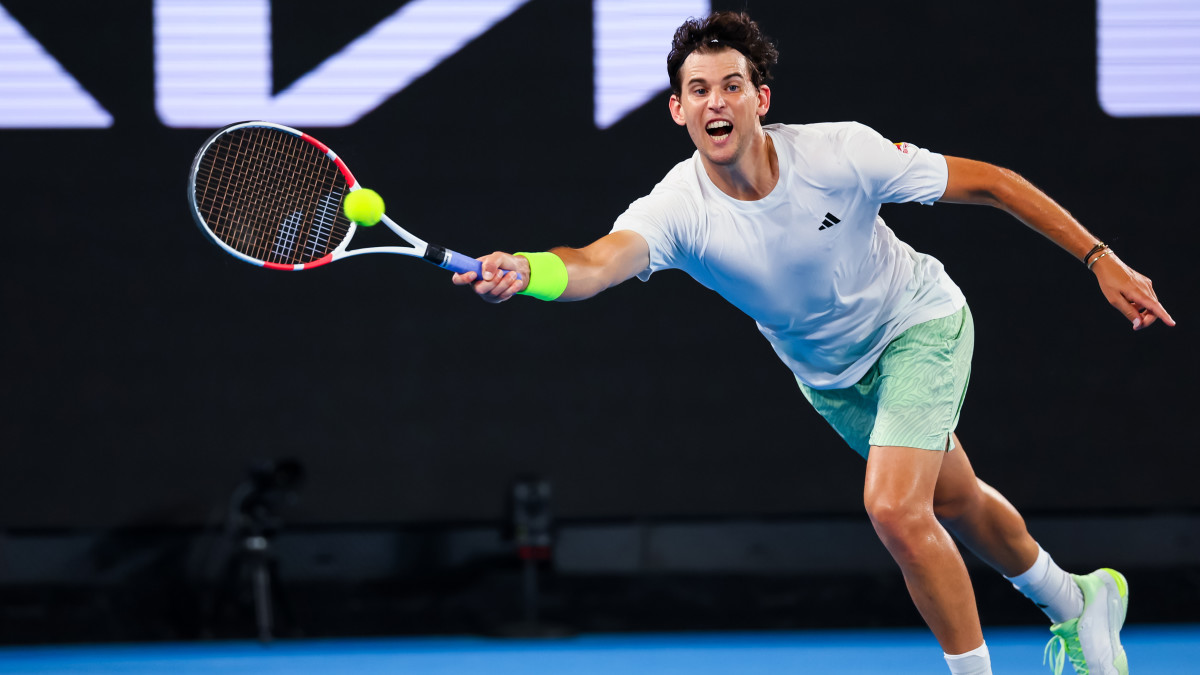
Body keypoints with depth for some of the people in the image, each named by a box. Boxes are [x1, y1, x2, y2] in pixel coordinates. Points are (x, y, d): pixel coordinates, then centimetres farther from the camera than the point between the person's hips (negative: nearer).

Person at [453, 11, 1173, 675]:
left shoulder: (840, 153, -31)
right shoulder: (677, 208, -29)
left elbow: (986, 183, -21)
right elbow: (597, 264, -49)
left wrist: (1102, 260, -21)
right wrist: (523, 272, -73)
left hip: (920, 320, -4)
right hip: (830, 376, 4)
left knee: (895, 508, -22)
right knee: (954, 505, 21)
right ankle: (1076, 603, 48)